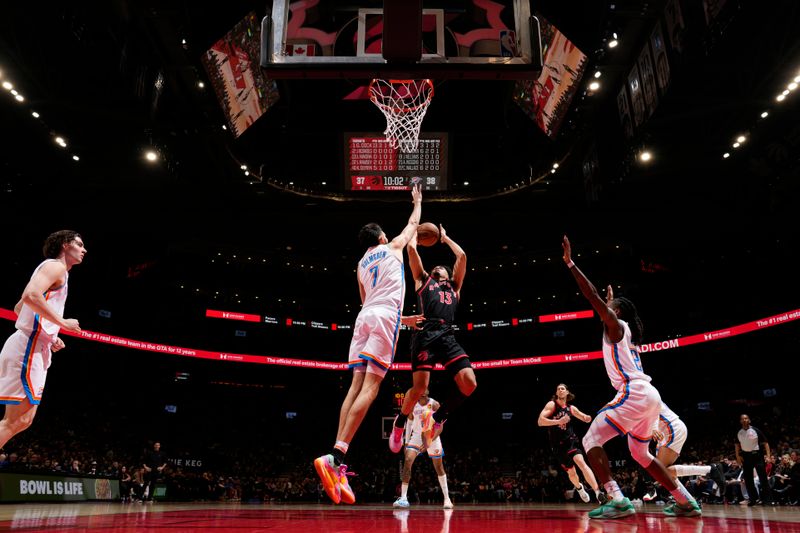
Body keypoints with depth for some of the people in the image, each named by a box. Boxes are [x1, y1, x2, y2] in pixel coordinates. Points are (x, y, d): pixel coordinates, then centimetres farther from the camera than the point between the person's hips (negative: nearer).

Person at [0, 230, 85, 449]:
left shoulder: (51, 268, 25)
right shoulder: (56, 266, -6)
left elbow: (19, 307, 30)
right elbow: (30, 295, -25)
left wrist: (49, 336, 23)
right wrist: (62, 322, -17)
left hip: (35, 349, 10)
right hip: (28, 348, -10)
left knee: (24, 420, 10)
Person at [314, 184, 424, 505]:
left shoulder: (361, 264, 29)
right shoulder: (393, 247, 17)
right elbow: (413, 224, 33)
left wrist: (402, 319, 39)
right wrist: (417, 200, 50)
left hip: (364, 316, 6)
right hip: (385, 317, -5)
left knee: (357, 385, -2)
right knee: (370, 387, -13)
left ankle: (337, 465, -11)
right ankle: (336, 457, -25)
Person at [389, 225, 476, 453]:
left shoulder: (454, 286, 32)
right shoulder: (423, 279, 26)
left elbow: (462, 255, 33)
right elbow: (411, 248, 20)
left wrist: (445, 237, 44)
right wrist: (415, 232, 39)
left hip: (447, 336, 3)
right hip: (426, 334, -3)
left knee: (469, 382, -14)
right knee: (420, 386, -14)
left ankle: (437, 417, 10)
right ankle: (400, 422, 16)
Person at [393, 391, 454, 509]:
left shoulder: (434, 404, -15)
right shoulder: (413, 404, -5)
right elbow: (410, 422, 6)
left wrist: (428, 442, -27)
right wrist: (406, 442, 3)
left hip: (432, 437, -2)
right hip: (417, 435, 2)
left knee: (439, 467, 6)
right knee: (407, 461, -17)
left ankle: (447, 498, 20)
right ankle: (403, 498, -15)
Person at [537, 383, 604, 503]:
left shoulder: (571, 408, 6)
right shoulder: (551, 405, -6)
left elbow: (585, 418, 17)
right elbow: (540, 421, -17)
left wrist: (587, 418, -9)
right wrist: (558, 421, -27)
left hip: (571, 440, 1)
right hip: (558, 445, -1)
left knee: (581, 462, -25)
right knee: (571, 472, 9)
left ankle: (598, 493, -33)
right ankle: (579, 487, 43)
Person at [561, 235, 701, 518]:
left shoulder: (615, 324, 2)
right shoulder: (627, 335, 25)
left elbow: (594, 297, -10)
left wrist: (570, 263, -9)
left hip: (634, 393, -9)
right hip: (649, 395, 10)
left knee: (591, 440, -9)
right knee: (641, 453, 24)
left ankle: (618, 501, -22)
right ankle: (686, 502, 24)